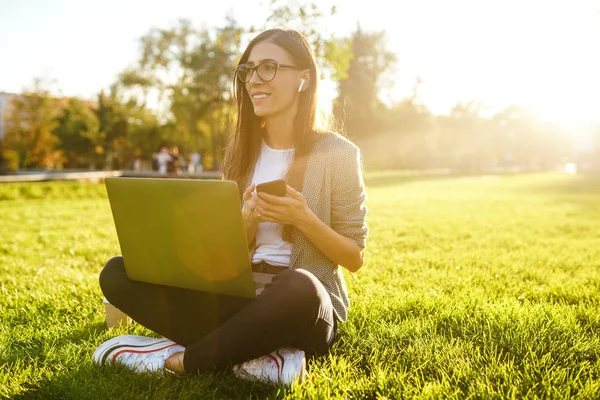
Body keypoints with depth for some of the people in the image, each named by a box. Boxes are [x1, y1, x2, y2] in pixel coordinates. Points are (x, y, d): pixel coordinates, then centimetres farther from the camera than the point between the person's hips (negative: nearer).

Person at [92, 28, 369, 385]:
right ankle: (253, 359, -20)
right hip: (239, 299, 5)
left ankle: (178, 359, -18)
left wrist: (303, 219, -18)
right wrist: (247, 219, -14)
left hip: (304, 308, -4)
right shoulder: (240, 152, 9)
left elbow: (355, 258, -2)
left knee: (298, 287, -41)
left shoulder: (338, 154, -4)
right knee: (118, 273, -12)